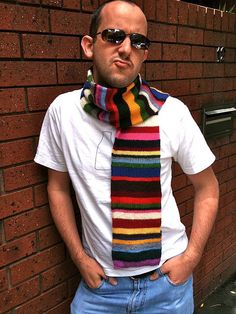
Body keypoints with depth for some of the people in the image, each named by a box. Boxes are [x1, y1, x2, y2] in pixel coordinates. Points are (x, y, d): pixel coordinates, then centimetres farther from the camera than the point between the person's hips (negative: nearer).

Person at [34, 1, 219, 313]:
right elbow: (58, 187, 0)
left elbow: (207, 187, -2)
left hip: (167, 278, 0)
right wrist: (80, 257, -2)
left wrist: (191, 257, -8)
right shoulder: (63, 111, -12)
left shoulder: (173, 112, -15)